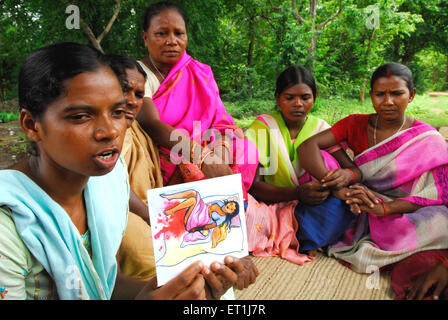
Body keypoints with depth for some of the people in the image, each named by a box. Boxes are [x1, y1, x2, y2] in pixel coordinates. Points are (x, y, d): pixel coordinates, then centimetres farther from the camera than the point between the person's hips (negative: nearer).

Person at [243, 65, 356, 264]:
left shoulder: (320, 128, 4)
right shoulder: (262, 126, -6)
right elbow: (253, 185, -13)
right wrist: (297, 193, -28)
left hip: (307, 211, 3)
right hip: (271, 208, -2)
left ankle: (308, 243, -18)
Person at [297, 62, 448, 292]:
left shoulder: (427, 139, -4)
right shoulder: (356, 125, 0)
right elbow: (308, 146, -14)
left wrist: (382, 208, -30)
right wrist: (339, 189, -30)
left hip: (402, 218, -1)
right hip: (361, 218, 1)